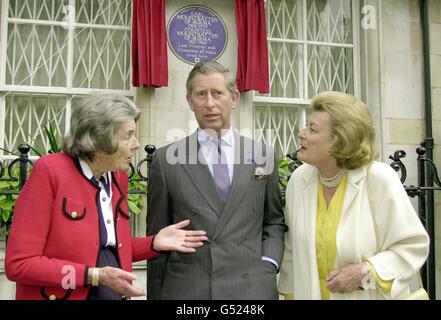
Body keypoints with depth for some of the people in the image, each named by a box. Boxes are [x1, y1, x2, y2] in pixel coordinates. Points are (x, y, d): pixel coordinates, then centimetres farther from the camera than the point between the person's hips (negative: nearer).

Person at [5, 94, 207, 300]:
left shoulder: (118, 177, 1)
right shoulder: (49, 171, -17)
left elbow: (111, 248, 10)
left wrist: (154, 243, -5)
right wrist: (95, 275, -22)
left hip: (114, 294, 6)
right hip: (62, 294, -6)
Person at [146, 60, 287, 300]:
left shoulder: (263, 157, 4)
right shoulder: (166, 160, -2)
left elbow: (274, 221, 13)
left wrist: (267, 264, -2)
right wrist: (155, 294, 2)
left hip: (252, 287, 2)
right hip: (185, 289, -1)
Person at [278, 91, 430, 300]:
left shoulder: (379, 179, -18)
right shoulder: (298, 179, -8)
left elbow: (414, 245, -12)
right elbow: (292, 249, 1)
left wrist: (365, 272, -21)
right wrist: (290, 292, 5)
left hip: (369, 295, -3)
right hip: (309, 293, 3)